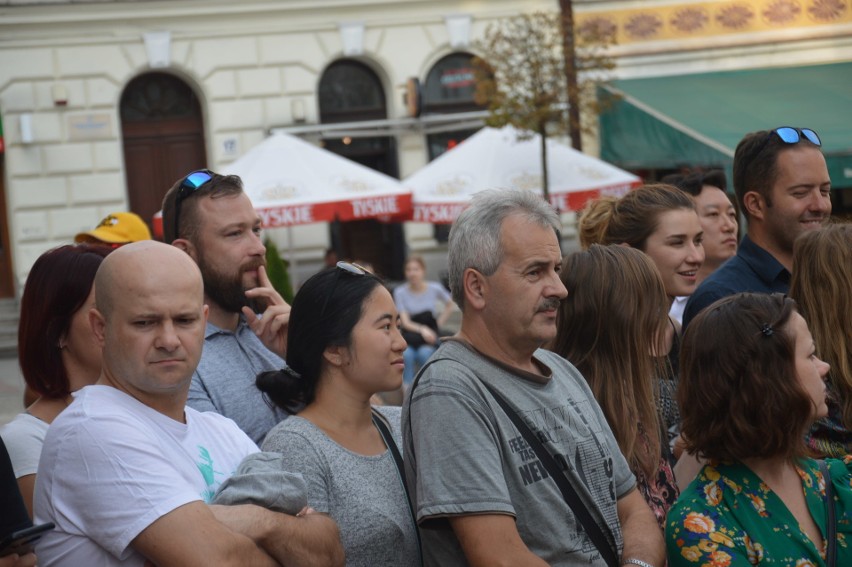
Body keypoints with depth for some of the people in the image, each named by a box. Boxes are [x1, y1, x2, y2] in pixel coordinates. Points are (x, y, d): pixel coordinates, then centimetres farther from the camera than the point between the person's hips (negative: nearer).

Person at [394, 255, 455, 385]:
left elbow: (450, 305, 17)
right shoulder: (400, 292, -6)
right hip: (410, 335, 0)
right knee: (407, 354, -33)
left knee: (424, 352, -33)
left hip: (430, 335, 0)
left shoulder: (434, 289, -2)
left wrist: (439, 323, 5)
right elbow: (405, 322, -10)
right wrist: (421, 329, -27)